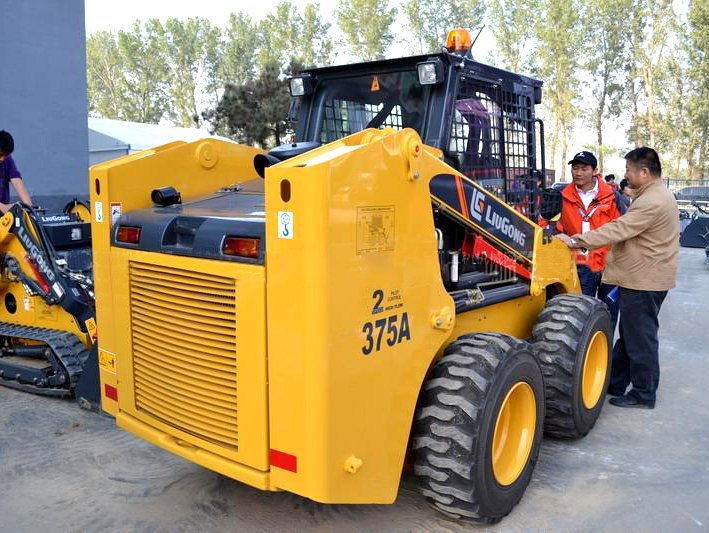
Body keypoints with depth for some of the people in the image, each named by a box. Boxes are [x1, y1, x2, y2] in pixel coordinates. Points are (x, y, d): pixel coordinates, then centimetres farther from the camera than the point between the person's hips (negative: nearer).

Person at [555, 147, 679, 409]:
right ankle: (615, 384, 27)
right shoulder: (657, 194, 15)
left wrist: (576, 241, -25)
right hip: (644, 277, 11)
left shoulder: (651, 202, -21)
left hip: (643, 281, -11)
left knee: (640, 338, 1)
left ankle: (644, 394, 13)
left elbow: (617, 230, -26)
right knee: (629, 335, 16)